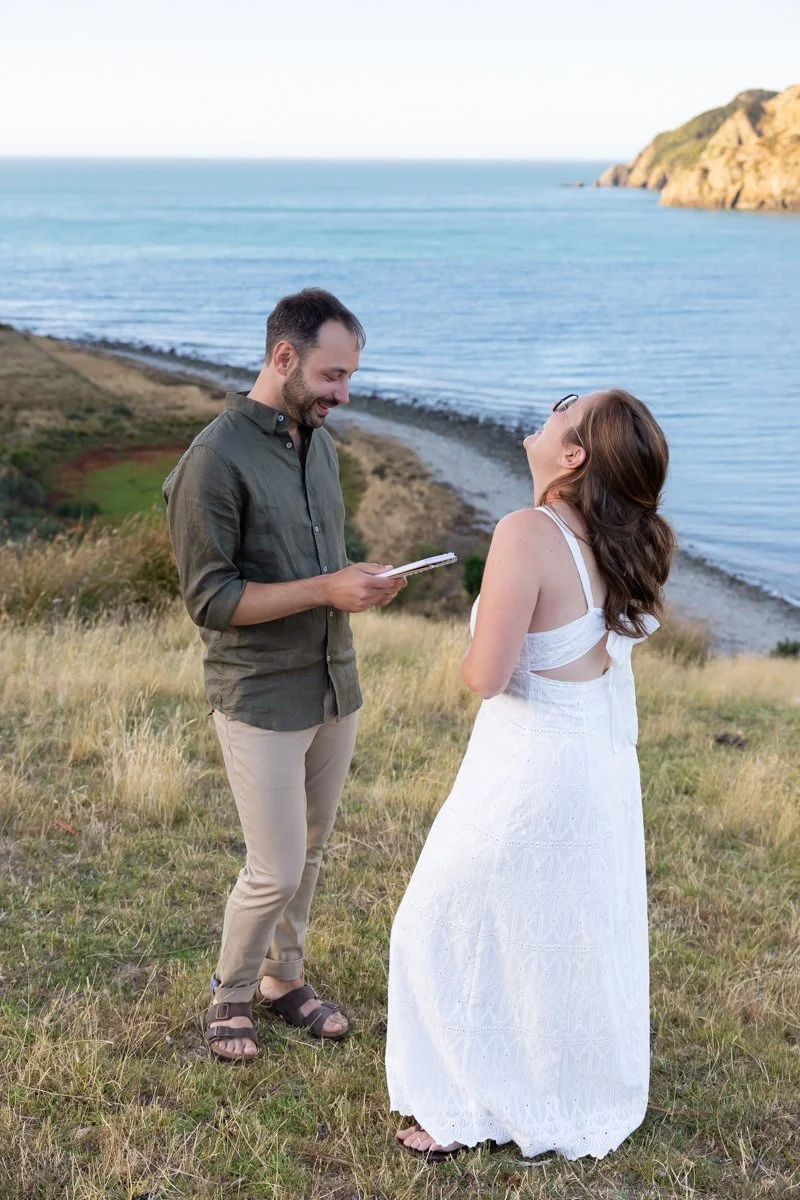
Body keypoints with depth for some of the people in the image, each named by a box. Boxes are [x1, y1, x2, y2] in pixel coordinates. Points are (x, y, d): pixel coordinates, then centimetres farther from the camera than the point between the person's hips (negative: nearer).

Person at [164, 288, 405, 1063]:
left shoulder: (321, 444, 7)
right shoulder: (215, 460, -18)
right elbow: (208, 598, -19)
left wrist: (361, 584, 1)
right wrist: (327, 590, -22)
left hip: (335, 687, 7)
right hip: (261, 701, -7)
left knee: (309, 853, 16)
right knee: (276, 871, -1)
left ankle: (282, 978, 35)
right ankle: (230, 994, 23)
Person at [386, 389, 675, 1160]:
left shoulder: (528, 534, -25)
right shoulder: (625, 542, -2)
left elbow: (487, 675, -26)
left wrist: (468, 659, -4)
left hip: (532, 769, -8)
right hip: (603, 760, 8)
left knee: (455, 930, 12)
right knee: (574, 937, 23)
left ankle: (473, 1109, 21)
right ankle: (582, 1098, 40)